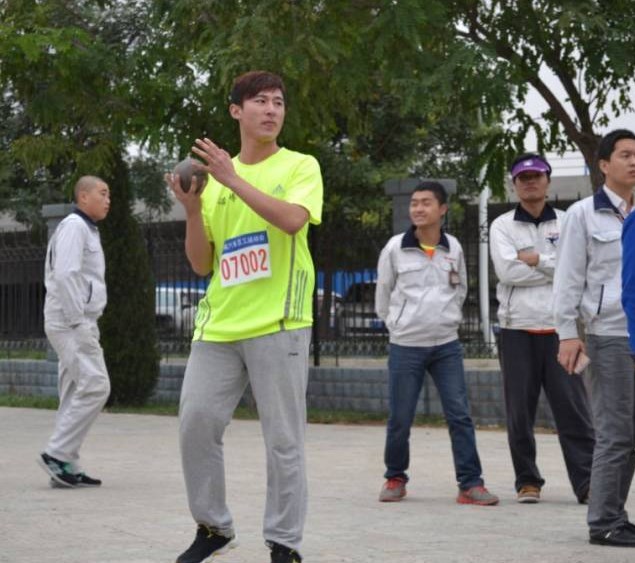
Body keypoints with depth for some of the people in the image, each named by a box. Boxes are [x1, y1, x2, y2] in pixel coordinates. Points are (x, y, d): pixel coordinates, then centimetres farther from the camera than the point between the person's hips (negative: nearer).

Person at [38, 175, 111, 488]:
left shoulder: (86, 229, 21)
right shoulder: (74, 226, -10)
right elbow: (65, 275, -20)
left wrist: (86, 322, 15)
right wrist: (78, 322, -22)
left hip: (79, 323, 10)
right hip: (70, 321, -10)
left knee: (76, 392, 8)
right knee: (94, 386, -15)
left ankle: (65, 467, 9)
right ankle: (57, 454, -14)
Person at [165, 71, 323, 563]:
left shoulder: (300, 167, 4)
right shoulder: (215, 176, 14)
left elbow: (293, 219, -18)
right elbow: (202, 264, 12)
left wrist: (233, 179, -18)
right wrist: (192, 209, -4)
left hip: (278, 323, -4)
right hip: (219, 324, 4)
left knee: (283, 439, -3)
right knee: (196, 422, 0)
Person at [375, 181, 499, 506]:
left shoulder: (453, 248, 3)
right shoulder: (395, 248, -4)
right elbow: (383, 294, 7)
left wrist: (448, 318, 12)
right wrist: (397, 325, 9)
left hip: (447, 345, 2)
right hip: (405, 346, -2)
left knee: (460, 415, -4)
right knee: (400, 418, 3)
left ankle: (470, 484, -2)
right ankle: (395, 478, 21)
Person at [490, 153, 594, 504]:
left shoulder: (566, 223, 9)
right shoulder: (502, 226, 6)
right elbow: (507, 270, -10)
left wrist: (535, 259, -9)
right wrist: (554, 267, -7)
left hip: (558, 328, 0)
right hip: (517, 330, 0)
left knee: (573, 408, -5)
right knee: (520, 410, 3)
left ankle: (587, 482, -6)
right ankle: (527, 480, 12)